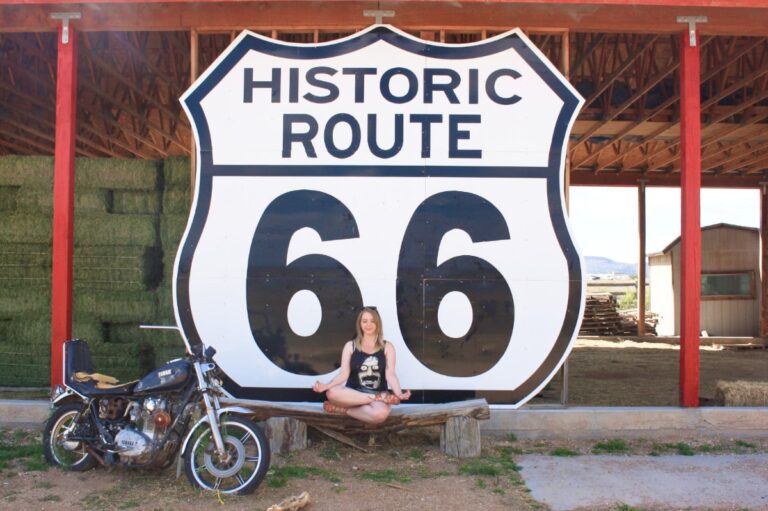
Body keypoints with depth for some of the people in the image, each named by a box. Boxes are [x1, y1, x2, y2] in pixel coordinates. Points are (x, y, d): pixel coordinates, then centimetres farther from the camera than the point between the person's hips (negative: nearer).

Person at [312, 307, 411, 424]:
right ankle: (377, 398, -24)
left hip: (378, 393, -1)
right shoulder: (350, 346, 8)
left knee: (381, 413, -39)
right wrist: (326, 386, -20)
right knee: (332, 392, -35)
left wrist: (399, 394, -24)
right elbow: (344, 374, 0)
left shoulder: (387, 347, 7)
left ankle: (345, 409, -14)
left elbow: (390, 374, -4)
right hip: (353, 393, 1)